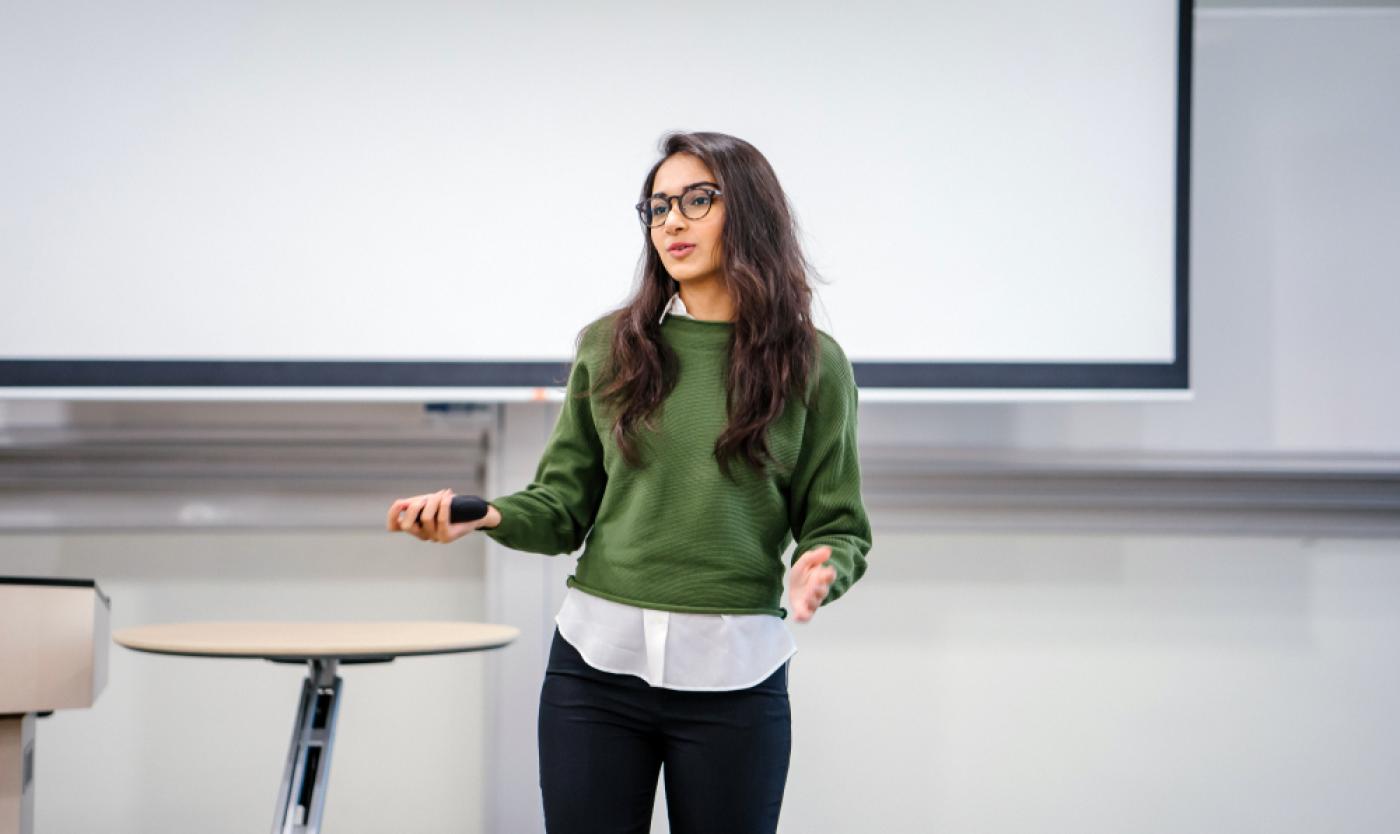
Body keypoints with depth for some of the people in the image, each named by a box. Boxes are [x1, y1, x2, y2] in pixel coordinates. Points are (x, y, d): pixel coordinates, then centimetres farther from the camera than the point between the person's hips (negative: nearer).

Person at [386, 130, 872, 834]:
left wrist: (820, 572, -18)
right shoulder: (609, 347, 6)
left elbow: (838, 529, 4)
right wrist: (488, 516, -10)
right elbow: (564, 505, 9)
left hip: (734, 670, -1)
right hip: (596, 660, 1)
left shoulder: (811, 363, 2)